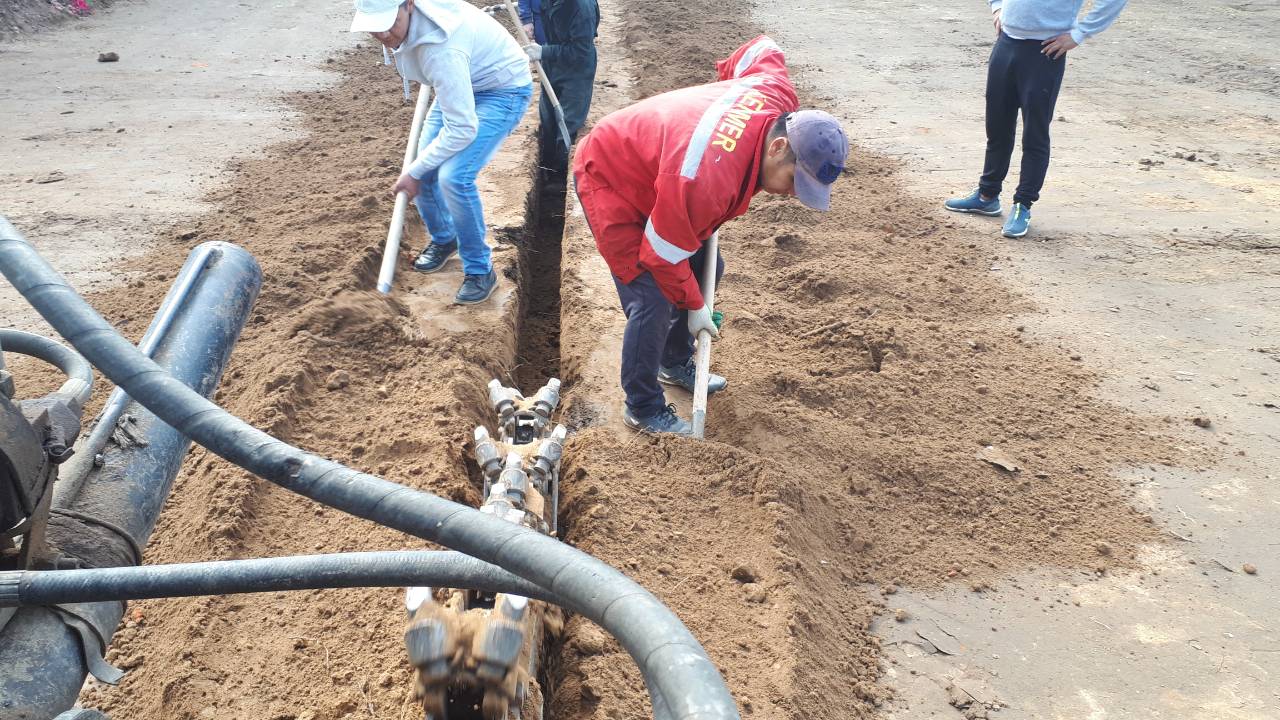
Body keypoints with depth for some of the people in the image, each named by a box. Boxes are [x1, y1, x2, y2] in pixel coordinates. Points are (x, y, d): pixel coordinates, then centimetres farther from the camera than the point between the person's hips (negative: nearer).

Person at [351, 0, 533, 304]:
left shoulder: (441, 49, -40)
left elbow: (461, 129, -36)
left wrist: (413, 172, -25)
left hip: (503, 91, -8)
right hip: (461, 84, 8)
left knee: (453, 177, -23)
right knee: (426, 168, 5)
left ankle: (480, 270, -3)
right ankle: (443, 239, 35)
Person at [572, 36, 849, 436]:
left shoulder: (777, 94, -19)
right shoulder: (707, 178, -42)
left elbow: (763, 50, 5)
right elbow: (664, 255, -27)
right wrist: (695, 308, -13)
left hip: (648, 167, 9)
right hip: (607, 180, -9)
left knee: (707, 268, 12)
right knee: (653, 301, -15)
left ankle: (676, 364, 33)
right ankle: (644, 411, 5)